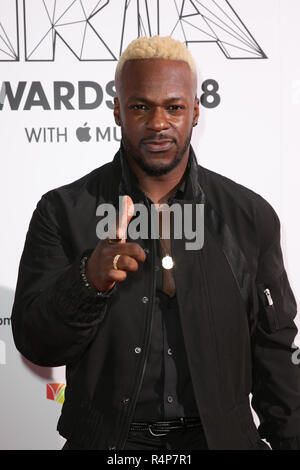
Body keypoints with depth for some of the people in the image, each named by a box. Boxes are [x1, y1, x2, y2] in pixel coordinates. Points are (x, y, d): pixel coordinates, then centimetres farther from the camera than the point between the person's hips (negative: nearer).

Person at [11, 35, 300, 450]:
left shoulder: (251, 217, 2)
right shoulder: (62, 210, -2)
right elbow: (35, 344, -6)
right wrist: (88, 280, -24)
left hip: (221, 435, 2)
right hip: (106, 438, -1)